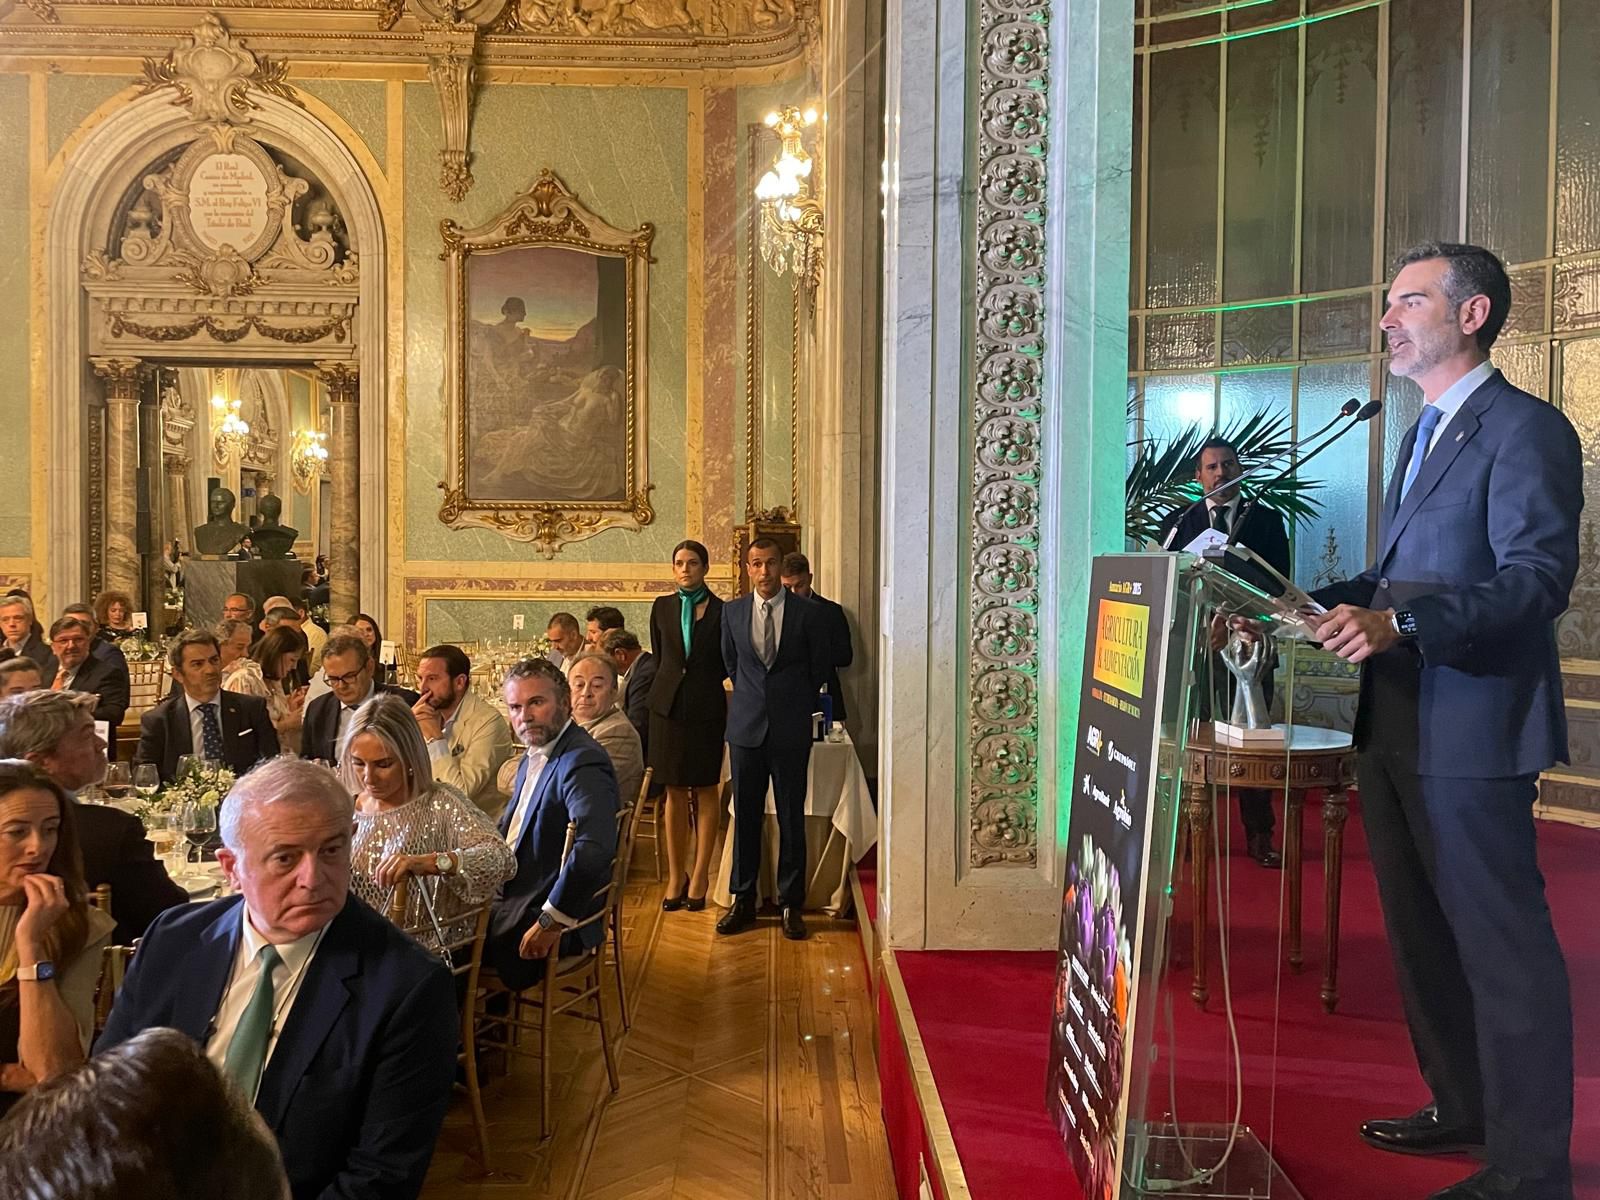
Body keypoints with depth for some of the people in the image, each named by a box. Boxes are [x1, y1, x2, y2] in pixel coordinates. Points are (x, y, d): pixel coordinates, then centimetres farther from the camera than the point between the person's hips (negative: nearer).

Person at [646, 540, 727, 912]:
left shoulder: (721, 611, -1)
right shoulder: (662, 607, 6)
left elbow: (727, 663, 5)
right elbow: (658, 658, 14)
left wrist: (699, 680, 6)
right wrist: (671, 685, 11)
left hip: (706, 707, -2)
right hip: (669, 705, 2)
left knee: (706, 792, 3)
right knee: (675, 793, 5)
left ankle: (699, 876, 10)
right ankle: (675, 877, 12)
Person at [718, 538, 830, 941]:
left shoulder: (806, 613, -2)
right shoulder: (732, 611, 5)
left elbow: (821, 665, 9)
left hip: (791, 727, -2)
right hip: (746, 725, 2)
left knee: (791, 817, 3)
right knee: (745, 815, 7)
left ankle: (791, 904, 13)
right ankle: (743, 900, 17)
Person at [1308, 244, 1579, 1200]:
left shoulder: (1525, 429, -10)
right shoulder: (1424, 435, 19)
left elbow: (1539, 577, -21)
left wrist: (1401, 624, -33)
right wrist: (1324, 603, 9)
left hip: (1472, 731, -10)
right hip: (1396, 728, 10)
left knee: (1501, 942, -1)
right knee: (1424, 933, 19)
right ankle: (1463, 1110, 35)